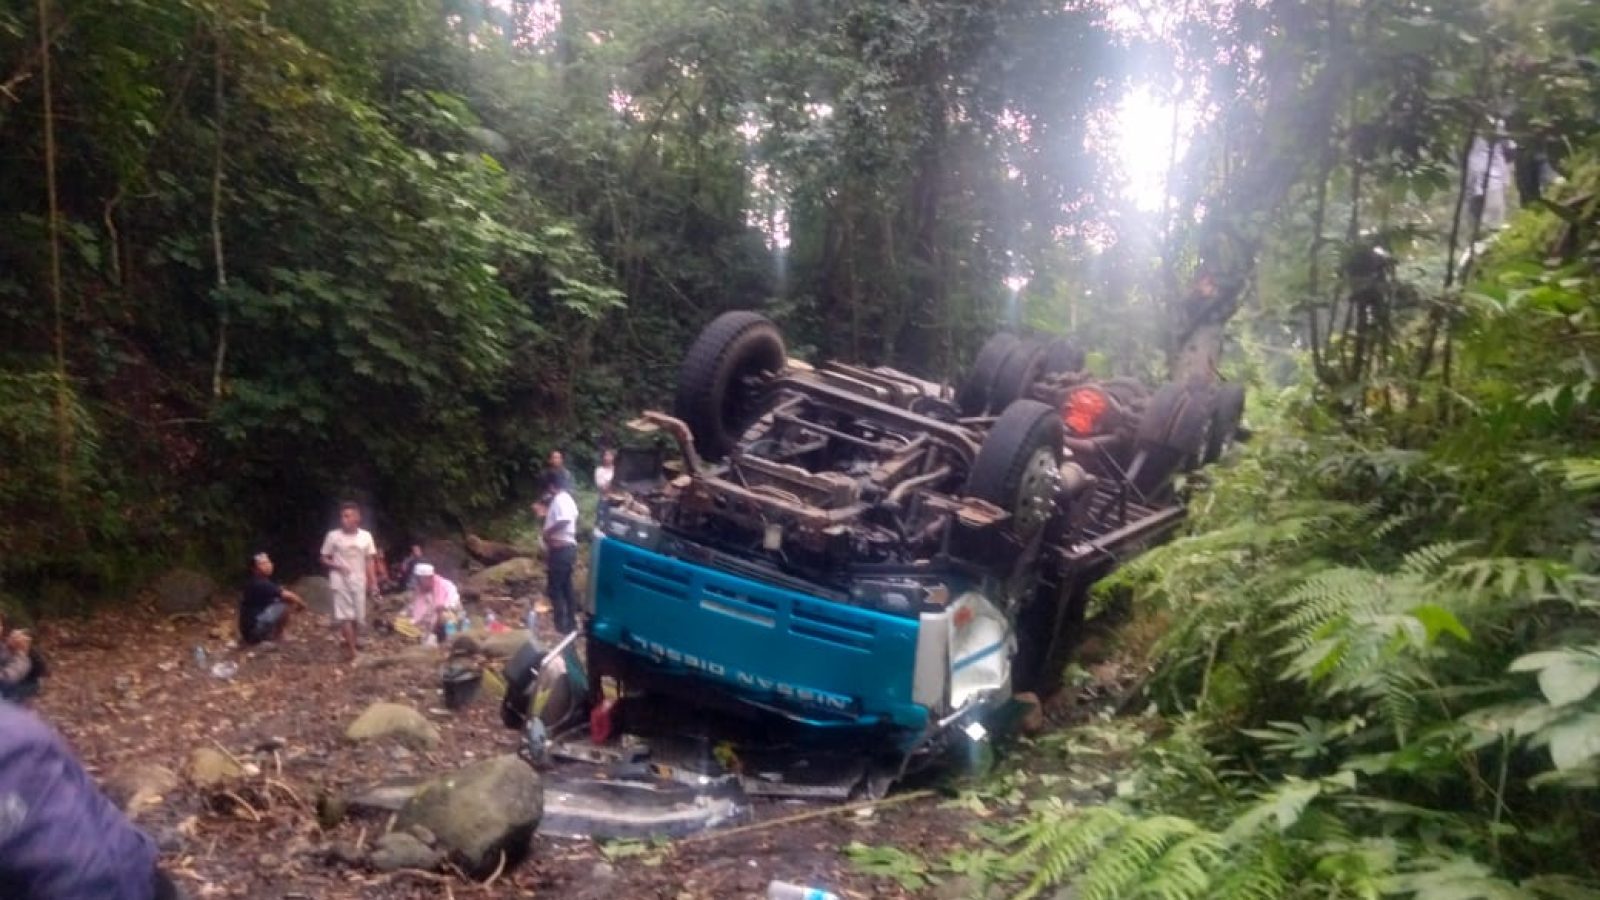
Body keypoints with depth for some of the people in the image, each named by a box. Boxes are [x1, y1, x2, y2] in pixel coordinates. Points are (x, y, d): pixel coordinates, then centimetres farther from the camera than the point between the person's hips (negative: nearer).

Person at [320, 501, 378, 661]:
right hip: (340, 581, -2)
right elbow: (325, 559, 2)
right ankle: (351, 648, -10)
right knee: (345, 614, -10)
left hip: (359, 581, 2)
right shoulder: (333, 536, -5)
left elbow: (370, 561, 5)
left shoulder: (366, 536, 0)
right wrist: (337, 566, -16)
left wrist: (373, 582, 0)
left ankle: (348, 642, 25)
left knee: (357, 615, 6)